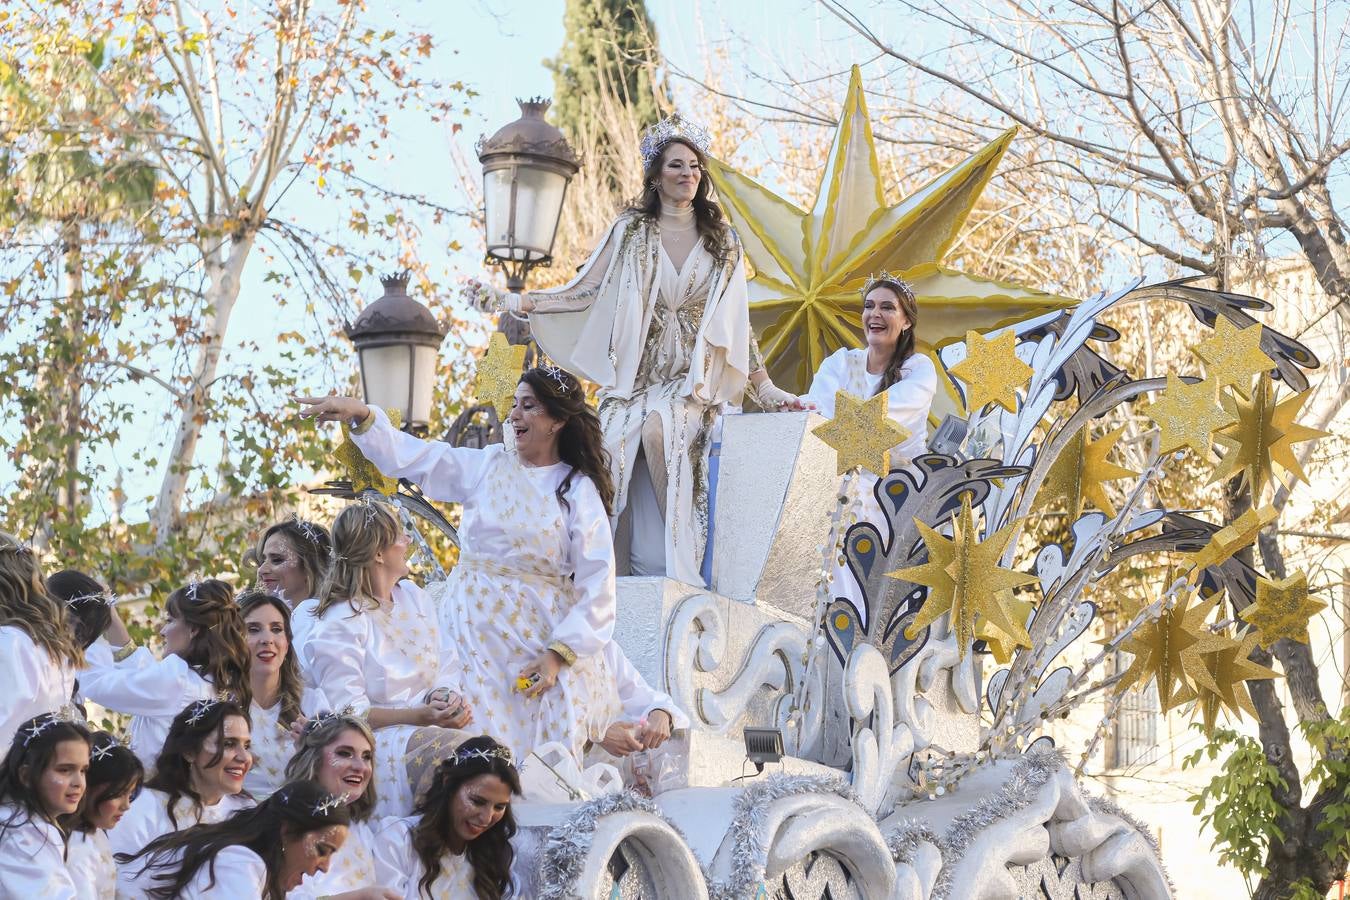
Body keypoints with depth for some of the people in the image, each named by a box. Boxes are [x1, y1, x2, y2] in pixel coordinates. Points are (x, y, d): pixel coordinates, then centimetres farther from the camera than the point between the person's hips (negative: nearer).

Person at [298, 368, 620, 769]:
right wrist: (361, 415, -14)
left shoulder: (580, 492, -2)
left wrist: (559, 655, -11)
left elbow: (597, 586, -6)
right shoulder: (488, 466, 7)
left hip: (540, 641, -3)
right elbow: (411, 457, 2)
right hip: (476, 634, 3)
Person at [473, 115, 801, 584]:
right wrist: (516, 300, -8)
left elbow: (736, 322, 14)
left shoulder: (722, 242, 11)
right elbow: (584, 292, 4)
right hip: (634, 373, 1)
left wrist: (764, 387, 8)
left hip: (691, 377, -1)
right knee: (616, 451, -24)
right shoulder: (630, 231, 9)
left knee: (658, 428, -33)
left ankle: (679, 563, -28)